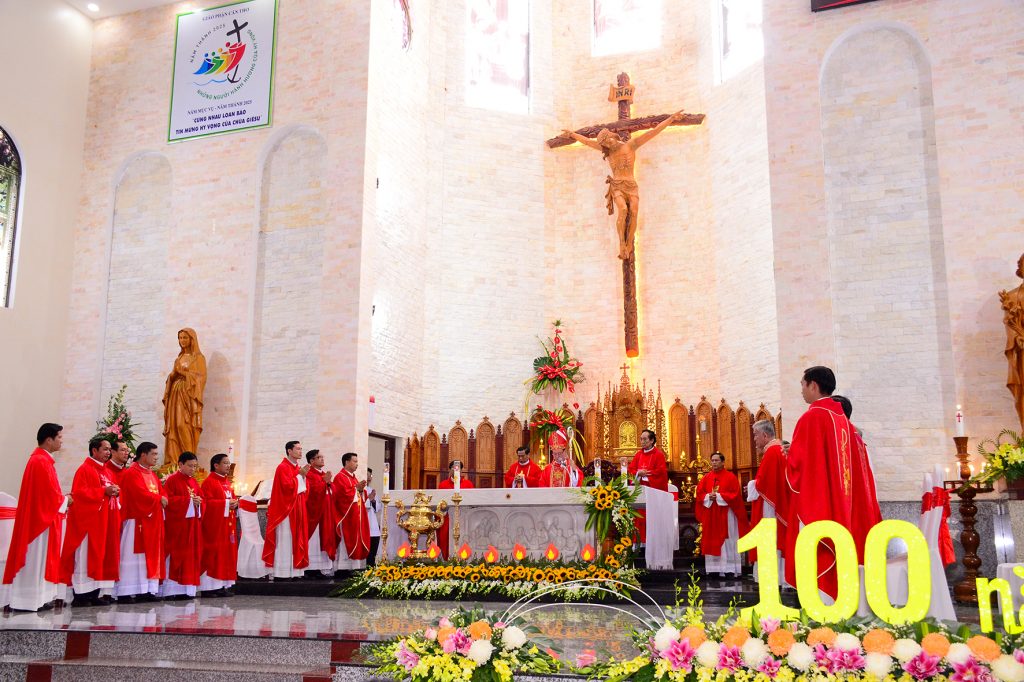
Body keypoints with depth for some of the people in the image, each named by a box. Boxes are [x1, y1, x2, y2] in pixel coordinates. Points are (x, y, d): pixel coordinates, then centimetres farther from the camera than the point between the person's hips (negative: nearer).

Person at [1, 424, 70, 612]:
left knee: (39, 557, 12)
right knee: (37, 557, -4)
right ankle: (32, 599, 0)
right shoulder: (42, 461, -19)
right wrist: (65, 500, -3)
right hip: (42, 517, -10)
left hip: (40, 516, 10)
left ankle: (38, 596, 17)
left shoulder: (39, 459, 13)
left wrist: (61, 497, 9)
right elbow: (51, 494, -20)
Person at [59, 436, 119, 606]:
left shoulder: (104, 470, 18)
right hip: (87, 520, -9)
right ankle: (81, 594, -4)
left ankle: (93, 593, 11)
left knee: (97, 556, 8)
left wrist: (114, 492, 0)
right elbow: (79, 493, -19)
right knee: (85, 557, -7)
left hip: (101, 520, 9)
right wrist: (103, 491, -21)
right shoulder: (85, 470, -9)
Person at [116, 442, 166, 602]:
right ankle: (125, 592, -4)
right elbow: (141, 494, -20)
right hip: (137, 521, -9)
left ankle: (148, 590, 7)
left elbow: (162, 493, 12)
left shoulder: (152, 474, 18)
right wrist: (159, 499, -7)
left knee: (151, 555, 6)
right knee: (134, 556, -7)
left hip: (152, 521, 9)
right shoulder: (131, 473, -9)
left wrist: (163, 500, -10)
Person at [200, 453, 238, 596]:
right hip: (214, 524, -8)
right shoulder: (209, 482, -9)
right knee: (212, 555, -7)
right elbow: (207, 502, -18)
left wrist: (235, 503, -1)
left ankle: (223, 585, 11)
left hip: (228, 524, 8)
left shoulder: (228, 483, 17)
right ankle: (208, 587, -3)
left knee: (227, 553, 7)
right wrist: (226, 503, -19)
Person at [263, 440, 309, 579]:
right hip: (286, 508, -9)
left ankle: (295, 569, 12)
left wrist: (303, 476, -2)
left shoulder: (298, 468, 15)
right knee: (286, 539, -6)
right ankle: (284, 572, -3)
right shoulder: (283, 467, -11)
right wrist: (300, 475, -16)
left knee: (297, 538, 8)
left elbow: (303, 488, 14)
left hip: (297, 509, 9)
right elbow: (287, 486, -23)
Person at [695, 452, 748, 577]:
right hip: (710, 515, 4)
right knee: (712, 542, 2)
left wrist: (719, 496, -16)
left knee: (728, 542, -3)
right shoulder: (706, 477, 12)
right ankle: (713, 568, 4)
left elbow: (734, 494, -9)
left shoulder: (730, 477, 0)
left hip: (726, 514, -4)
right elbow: (699, 493, 6)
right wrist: (709, 496, -13)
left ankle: (729, 569, -1)